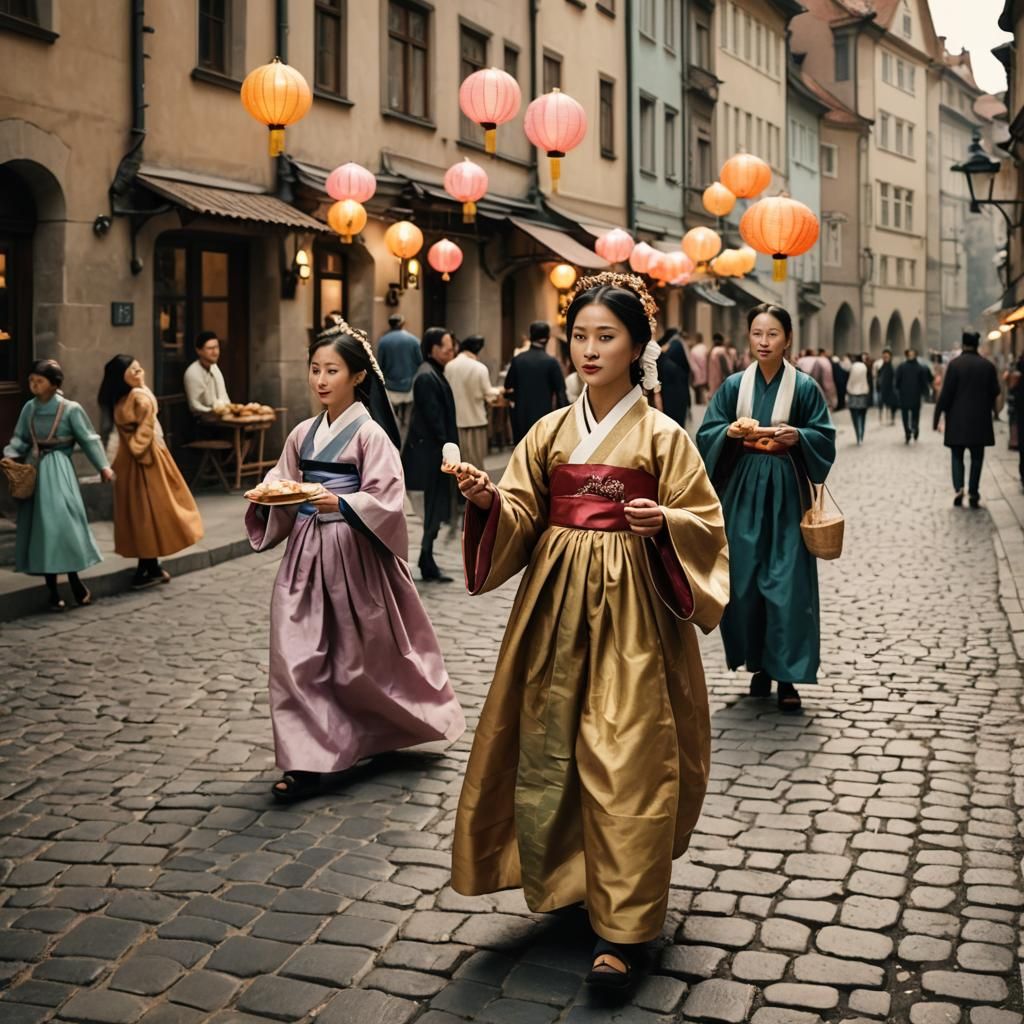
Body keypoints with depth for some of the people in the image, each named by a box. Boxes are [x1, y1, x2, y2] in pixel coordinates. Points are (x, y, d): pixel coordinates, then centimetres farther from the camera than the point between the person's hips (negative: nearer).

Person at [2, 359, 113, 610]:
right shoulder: (29, 408, 8)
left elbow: (88, 439, -3)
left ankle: (74, 582, -1)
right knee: (40, 526, 4)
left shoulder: (70, 409, -6)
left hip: (57, 471, -5)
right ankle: (53, 590, 9)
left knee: (61, 523, -13)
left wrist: (103, 466, -8)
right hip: (32, 470, 5)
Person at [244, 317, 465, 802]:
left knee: (364, 657, 7)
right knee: (297, 657, -1)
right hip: (306, 552, 5)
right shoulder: (303, 434, 8)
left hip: (353, 556, -5)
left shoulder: (370, 433, -9)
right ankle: (306, 762, 6)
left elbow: (385, 501, -14)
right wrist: (265, 499, -7)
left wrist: (340, 503, -28)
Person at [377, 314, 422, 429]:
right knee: (408, 421, 15)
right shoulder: (413, 339, -7)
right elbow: (421, 362, -5)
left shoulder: (383, 341, -8)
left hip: (391, 388, -1)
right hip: (410, 386, 1)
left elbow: (380, 365, -4)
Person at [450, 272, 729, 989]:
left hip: (630, 613, -4)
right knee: (550, 751, 9)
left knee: (625, 760, -5)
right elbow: (521, 519, 7)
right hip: (556, 607, 4)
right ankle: (568, 880, 31)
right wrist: (488, 499, -13)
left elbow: (705, 524, -2)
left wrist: (664, 521, -22)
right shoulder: (550, 432, 8)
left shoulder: (662, 436, -3)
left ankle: (624, 927, 1)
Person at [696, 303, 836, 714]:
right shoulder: (734, 386, 6)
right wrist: (729, 432, -16)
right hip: (742, 492, 2)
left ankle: (787, 675, 2)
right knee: (744, 581, 3)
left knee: (787, 583, -5)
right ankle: (759, 665, 17)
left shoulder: (804, 387, 0)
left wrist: (797, 436, -20)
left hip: (784, 493, -2)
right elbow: (706, 435, 4)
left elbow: (825, 438, 0)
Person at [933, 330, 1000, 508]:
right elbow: (995, 392, 4)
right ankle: (973, 493, 3)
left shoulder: (954, 364, -8)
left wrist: (937, 416, -5)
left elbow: (946, 393, -10)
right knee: (977, 457, 8)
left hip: (958, 418, -1)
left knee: (957, 456, 8)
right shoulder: (988, 365, 0)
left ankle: (958, 488, -10)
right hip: (980, 419, 1)